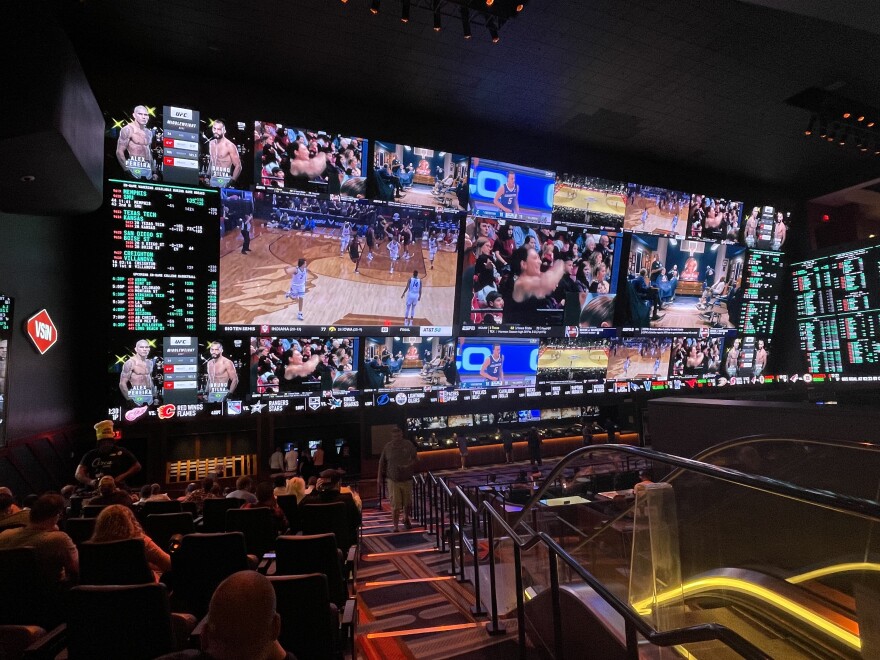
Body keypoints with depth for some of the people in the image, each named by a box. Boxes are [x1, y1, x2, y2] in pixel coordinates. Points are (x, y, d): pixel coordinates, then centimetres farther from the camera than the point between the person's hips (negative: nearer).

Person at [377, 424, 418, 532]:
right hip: (393, 481, -1)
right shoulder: (387, 447, -5)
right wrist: (380, 480, 0)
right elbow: (382, 464, 1)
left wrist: (408, 466, -19)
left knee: (407, 503, 15)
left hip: (407, 480, 1)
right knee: (395, 506, -3)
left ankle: (406, 519, 42)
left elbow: (415, 459, 1)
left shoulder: (409, 445, -5)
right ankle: (395, 527, 11)